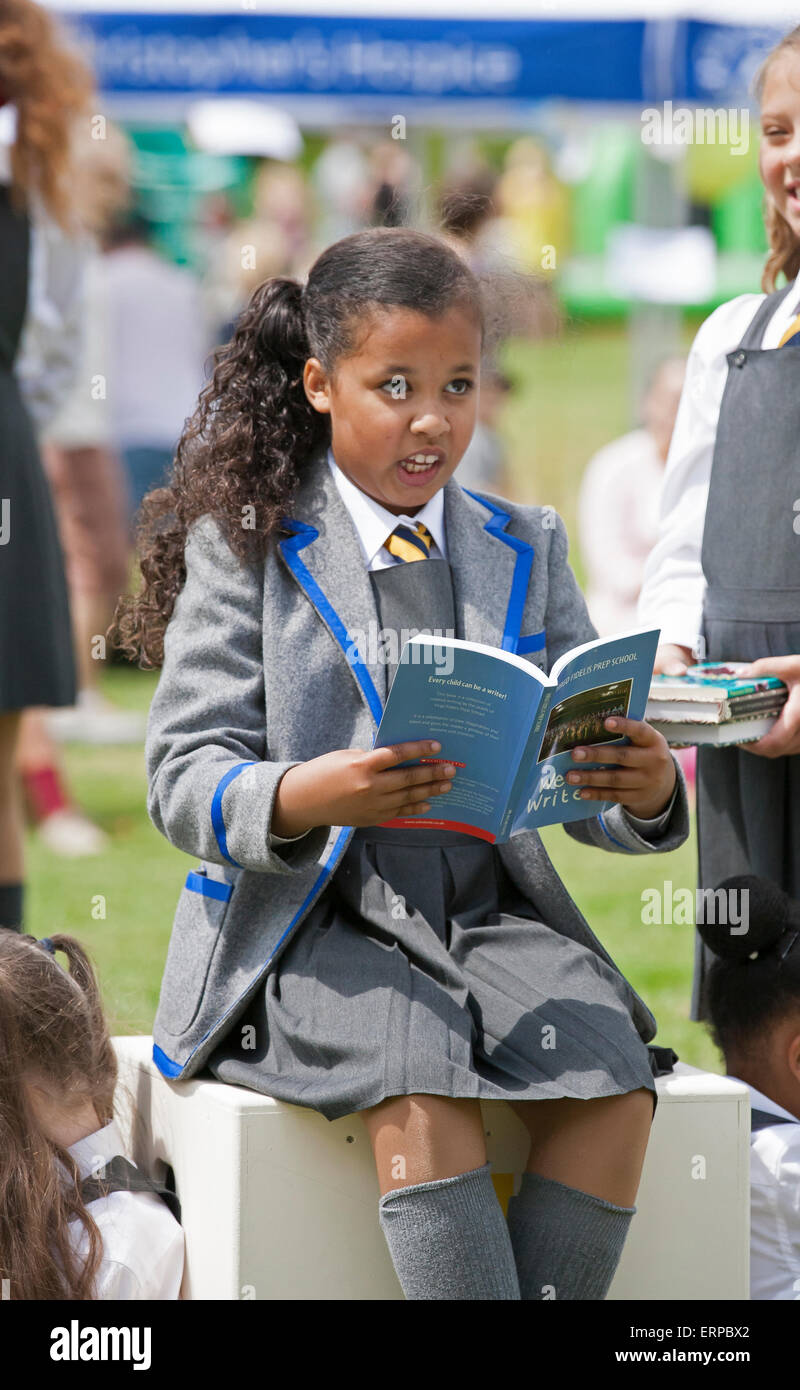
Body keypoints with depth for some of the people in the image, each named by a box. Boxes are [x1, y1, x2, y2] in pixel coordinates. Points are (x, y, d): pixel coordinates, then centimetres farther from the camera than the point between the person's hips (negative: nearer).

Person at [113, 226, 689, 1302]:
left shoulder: (525, 553, 14)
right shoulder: (246, 548, 3)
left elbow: (587, 797, 10)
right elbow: (184, 781, -5)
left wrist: (646, 789, -16)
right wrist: (309, 798, -27)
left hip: (489, 916, 4)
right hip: (305, 924, -3)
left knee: (614, 1080, -25)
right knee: (423, 1086, -33)